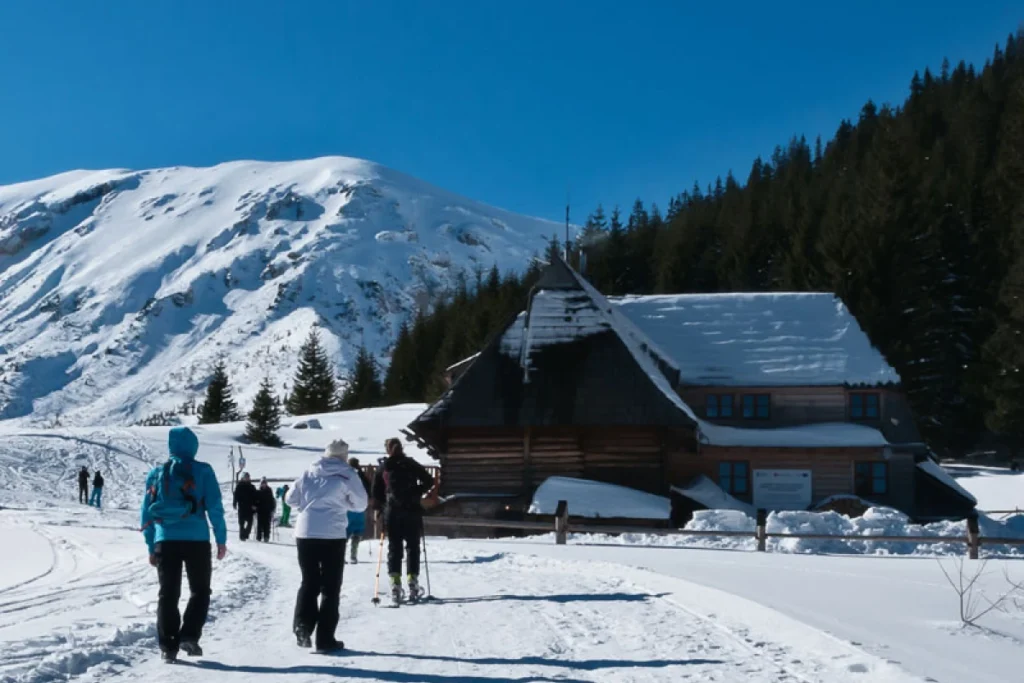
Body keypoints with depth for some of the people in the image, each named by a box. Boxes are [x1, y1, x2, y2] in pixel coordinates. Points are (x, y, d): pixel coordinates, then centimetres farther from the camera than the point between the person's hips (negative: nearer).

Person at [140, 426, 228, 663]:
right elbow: (214, 507, -6)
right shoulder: (202, 471, -2)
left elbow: (147, 512, 8)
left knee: (168, 594, 10)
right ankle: (189, 636, -4)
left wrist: (151, 547, 14)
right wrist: (221, 539, 1)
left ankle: (168, 646, 6)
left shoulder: (157, 473, 8)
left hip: (165, 541, 3)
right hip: (196, 539, -2)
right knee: (200, 590, 12)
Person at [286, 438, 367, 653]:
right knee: (330, 587, 6)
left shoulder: (309, 473, 6)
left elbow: (291, 498, 9)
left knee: (309, 582, 16)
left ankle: (303, 625, -2)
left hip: (305, 533, 3)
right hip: (333, 535, -3)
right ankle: (325, 638, 5)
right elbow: (361, 504, 4)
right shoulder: (347, 475, -2)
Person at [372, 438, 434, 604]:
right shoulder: (412, 464, 3)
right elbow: (429, 481, -1)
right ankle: (413, 582, 1)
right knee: (413, 547, 6)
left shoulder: (383, 468, 6)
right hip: (412, 511, -1)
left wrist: (377, 509, 16)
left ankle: (395, 584, -7)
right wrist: (416, 492, 10)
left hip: (392, 512, 1)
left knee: (394, 548, 3)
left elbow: (377, 492, 4)